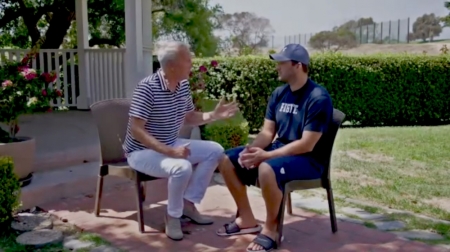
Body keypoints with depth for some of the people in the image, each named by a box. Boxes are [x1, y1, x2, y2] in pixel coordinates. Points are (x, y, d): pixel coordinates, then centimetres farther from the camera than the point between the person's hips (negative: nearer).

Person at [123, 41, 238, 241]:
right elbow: (135, 130, -27)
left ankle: (188, 203, 7)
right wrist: (169, 151, -33)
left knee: (214, 151, 1)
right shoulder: (147, 88, -24)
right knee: (182, 167, -34)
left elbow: (188, 118, 13)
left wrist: (214, 115, -5)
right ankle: (173, 216, -6)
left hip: (171, 145, 9)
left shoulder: (183, 85, 0)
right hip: (142, 151, -8)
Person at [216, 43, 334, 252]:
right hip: (279, 150, 8)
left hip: (309, 160, -8)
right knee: (227, 160, -2)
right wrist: (251, 149, -16)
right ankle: (246, 219, 8)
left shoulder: (318, 98, -19)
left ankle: (270, 229, -14)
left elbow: (307, 145, -23)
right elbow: (267, 132, 6)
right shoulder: (279, 93, 5)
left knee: (267, 169, -37)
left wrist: (265, 156, -26)